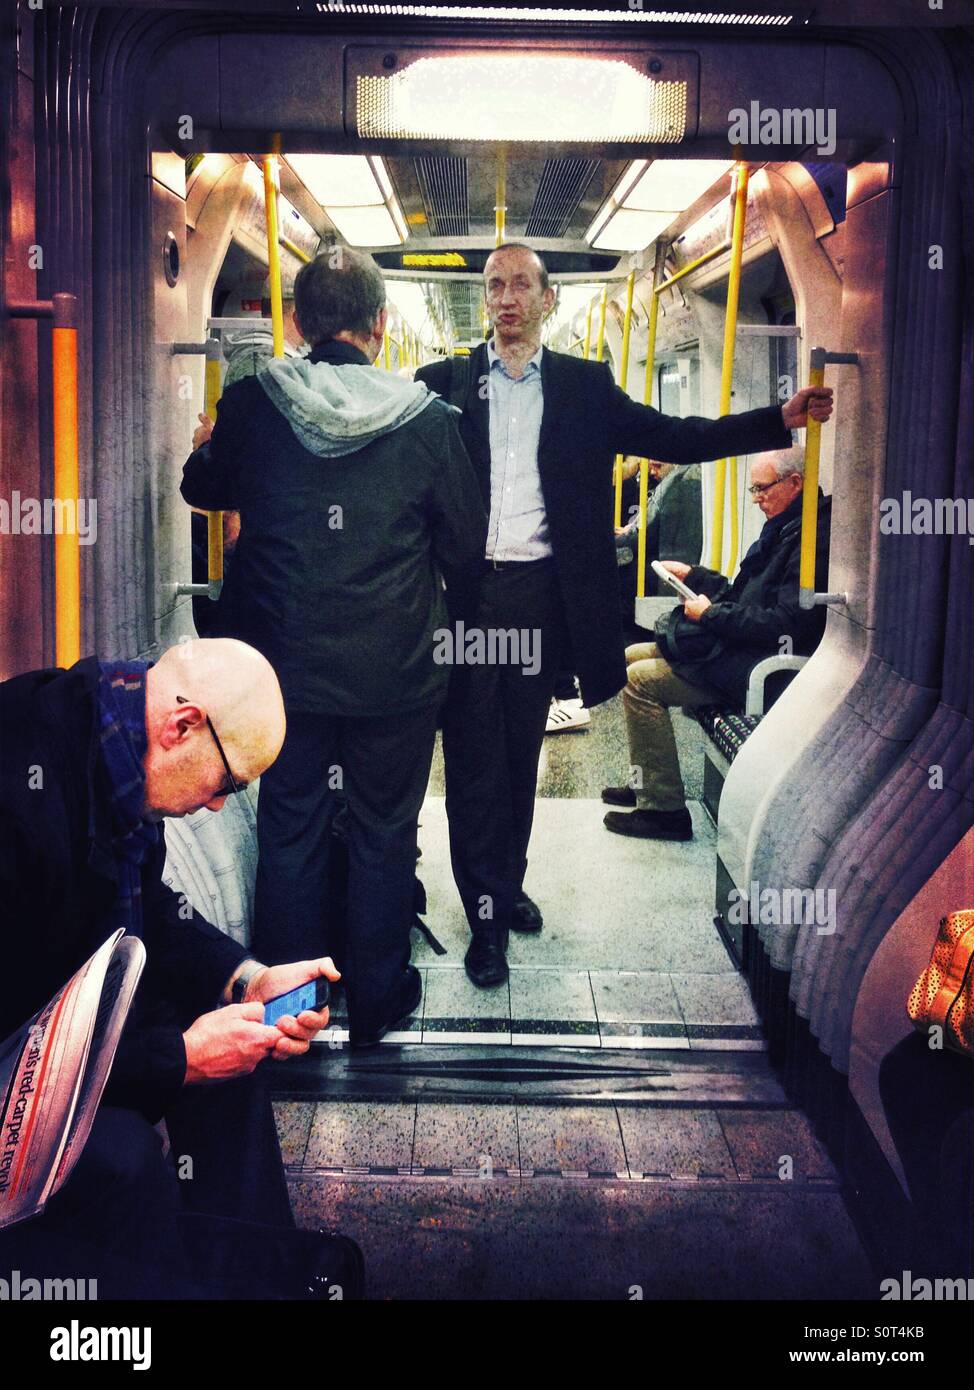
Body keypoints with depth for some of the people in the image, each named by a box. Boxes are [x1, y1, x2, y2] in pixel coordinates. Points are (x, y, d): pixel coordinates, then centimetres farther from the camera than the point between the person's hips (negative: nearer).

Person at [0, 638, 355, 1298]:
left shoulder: (106, 750, -7)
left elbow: (149, 907, 8)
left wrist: (250, 980, -6)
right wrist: (177, 1058, -24)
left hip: (63, 1004, 9)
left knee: (230, 1043, 3)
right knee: (122, 1155, -27)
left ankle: (243, 1267, 16)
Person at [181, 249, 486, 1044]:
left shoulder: (251, 407, -8)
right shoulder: (427, 419, -13)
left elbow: (202, 488, 11)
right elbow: (467, 544, -3)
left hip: (286, 666, 2)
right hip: (396, 674, -1)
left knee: (290, 831, 15)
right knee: (384, 834, 14)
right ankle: (377, 1001, 29)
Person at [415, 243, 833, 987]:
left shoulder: (585, 386, 8)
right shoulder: (446, 382, 5)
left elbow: (674, 438, 5)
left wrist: (782, 420, -3)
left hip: (541, 594, 2)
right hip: (465, 593, -1)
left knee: (521, 751, 13)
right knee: (473, 756, 2)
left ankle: (508, 881, 31)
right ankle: (488, 915, 12)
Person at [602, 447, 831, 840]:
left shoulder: (815, 538, -19)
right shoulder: (782, 530, 15)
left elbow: (786, 624, -25)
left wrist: (711, 615, -17)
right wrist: (693, 575, 16)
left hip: (762, 667, -11)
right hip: (732, 646, 11)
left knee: (639, 681, -18)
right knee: (631, 657, 13)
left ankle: (664, 808, -11)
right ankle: (648, 785, 17)